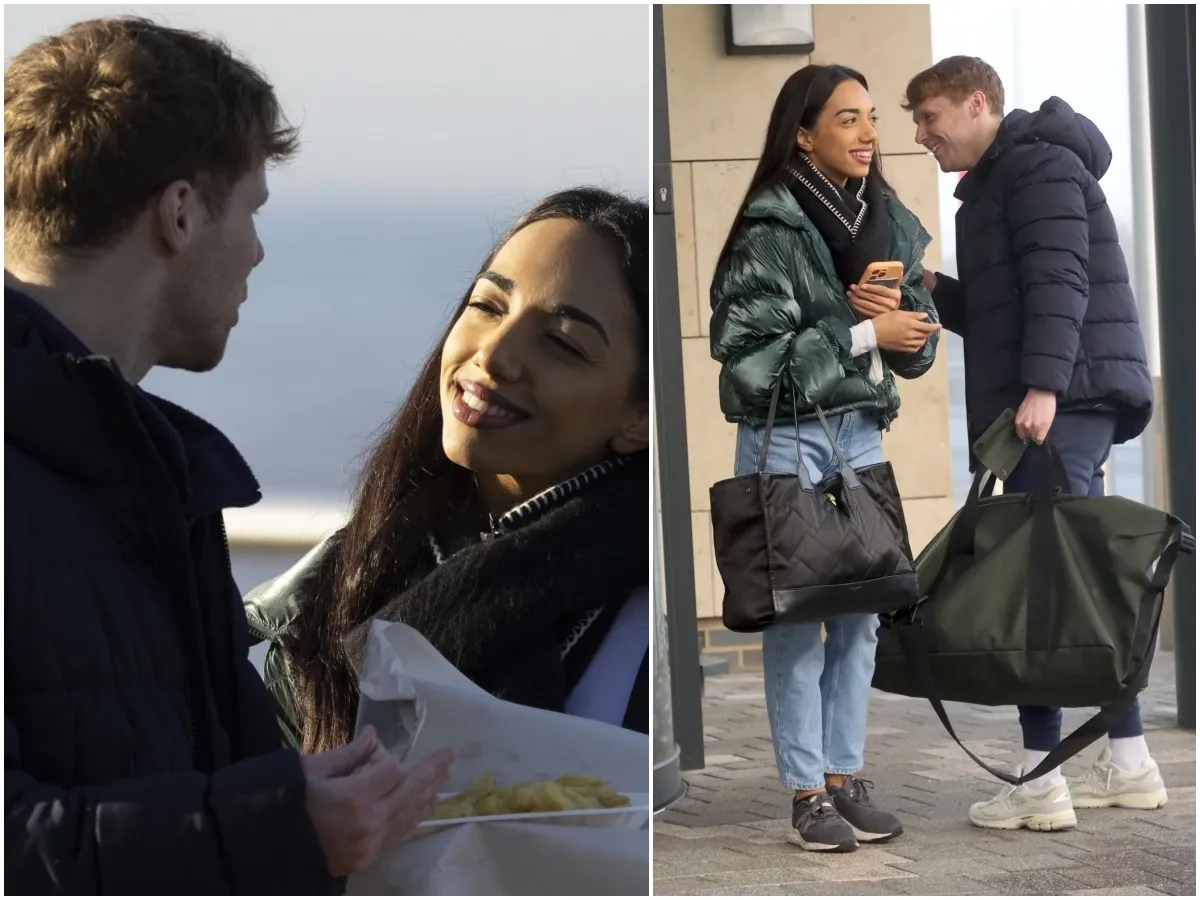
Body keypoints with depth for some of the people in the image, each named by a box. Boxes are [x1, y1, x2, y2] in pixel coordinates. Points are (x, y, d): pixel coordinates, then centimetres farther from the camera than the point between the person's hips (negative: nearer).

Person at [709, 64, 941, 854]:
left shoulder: (889, 221, 6)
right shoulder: (770, 230, -13)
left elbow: (919, 346, 13)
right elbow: (752, 354, -19)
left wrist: (898, 313, -10)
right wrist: (864, 333, -17)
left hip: (863, 433, 6)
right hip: (788, 439, -6)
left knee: (862, 610, 7)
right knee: (795, 612, -2)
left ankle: (846, 777, 16)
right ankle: (807, 791, 5)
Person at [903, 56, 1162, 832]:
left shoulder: (1039, 164, -6)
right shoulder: (996, 185, 24)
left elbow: (1058, 281, -18)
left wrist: (1042, 386, -28)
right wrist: (931, 289, 10)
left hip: (1066, 400, -10)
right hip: (1066, 405, 10)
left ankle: (1042, 781, -13)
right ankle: (1129, 762, 14)